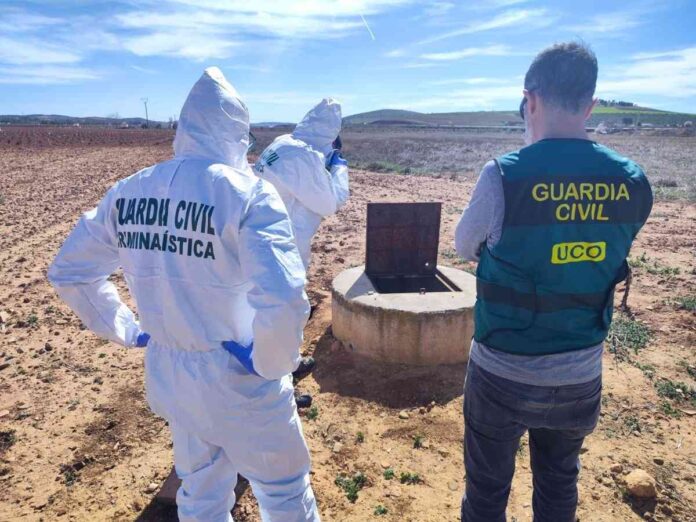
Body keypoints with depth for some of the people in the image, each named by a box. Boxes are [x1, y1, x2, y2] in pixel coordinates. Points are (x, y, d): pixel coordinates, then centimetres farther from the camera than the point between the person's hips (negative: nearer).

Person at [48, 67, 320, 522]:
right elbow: (282, 300, -33)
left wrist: (126, 329, 11)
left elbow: (68, 272, 8)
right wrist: (273, 364, -16)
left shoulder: (128, 193, -2)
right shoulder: (248, 193, -21)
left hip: (168, 374, 6)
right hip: (236, 378, -5)